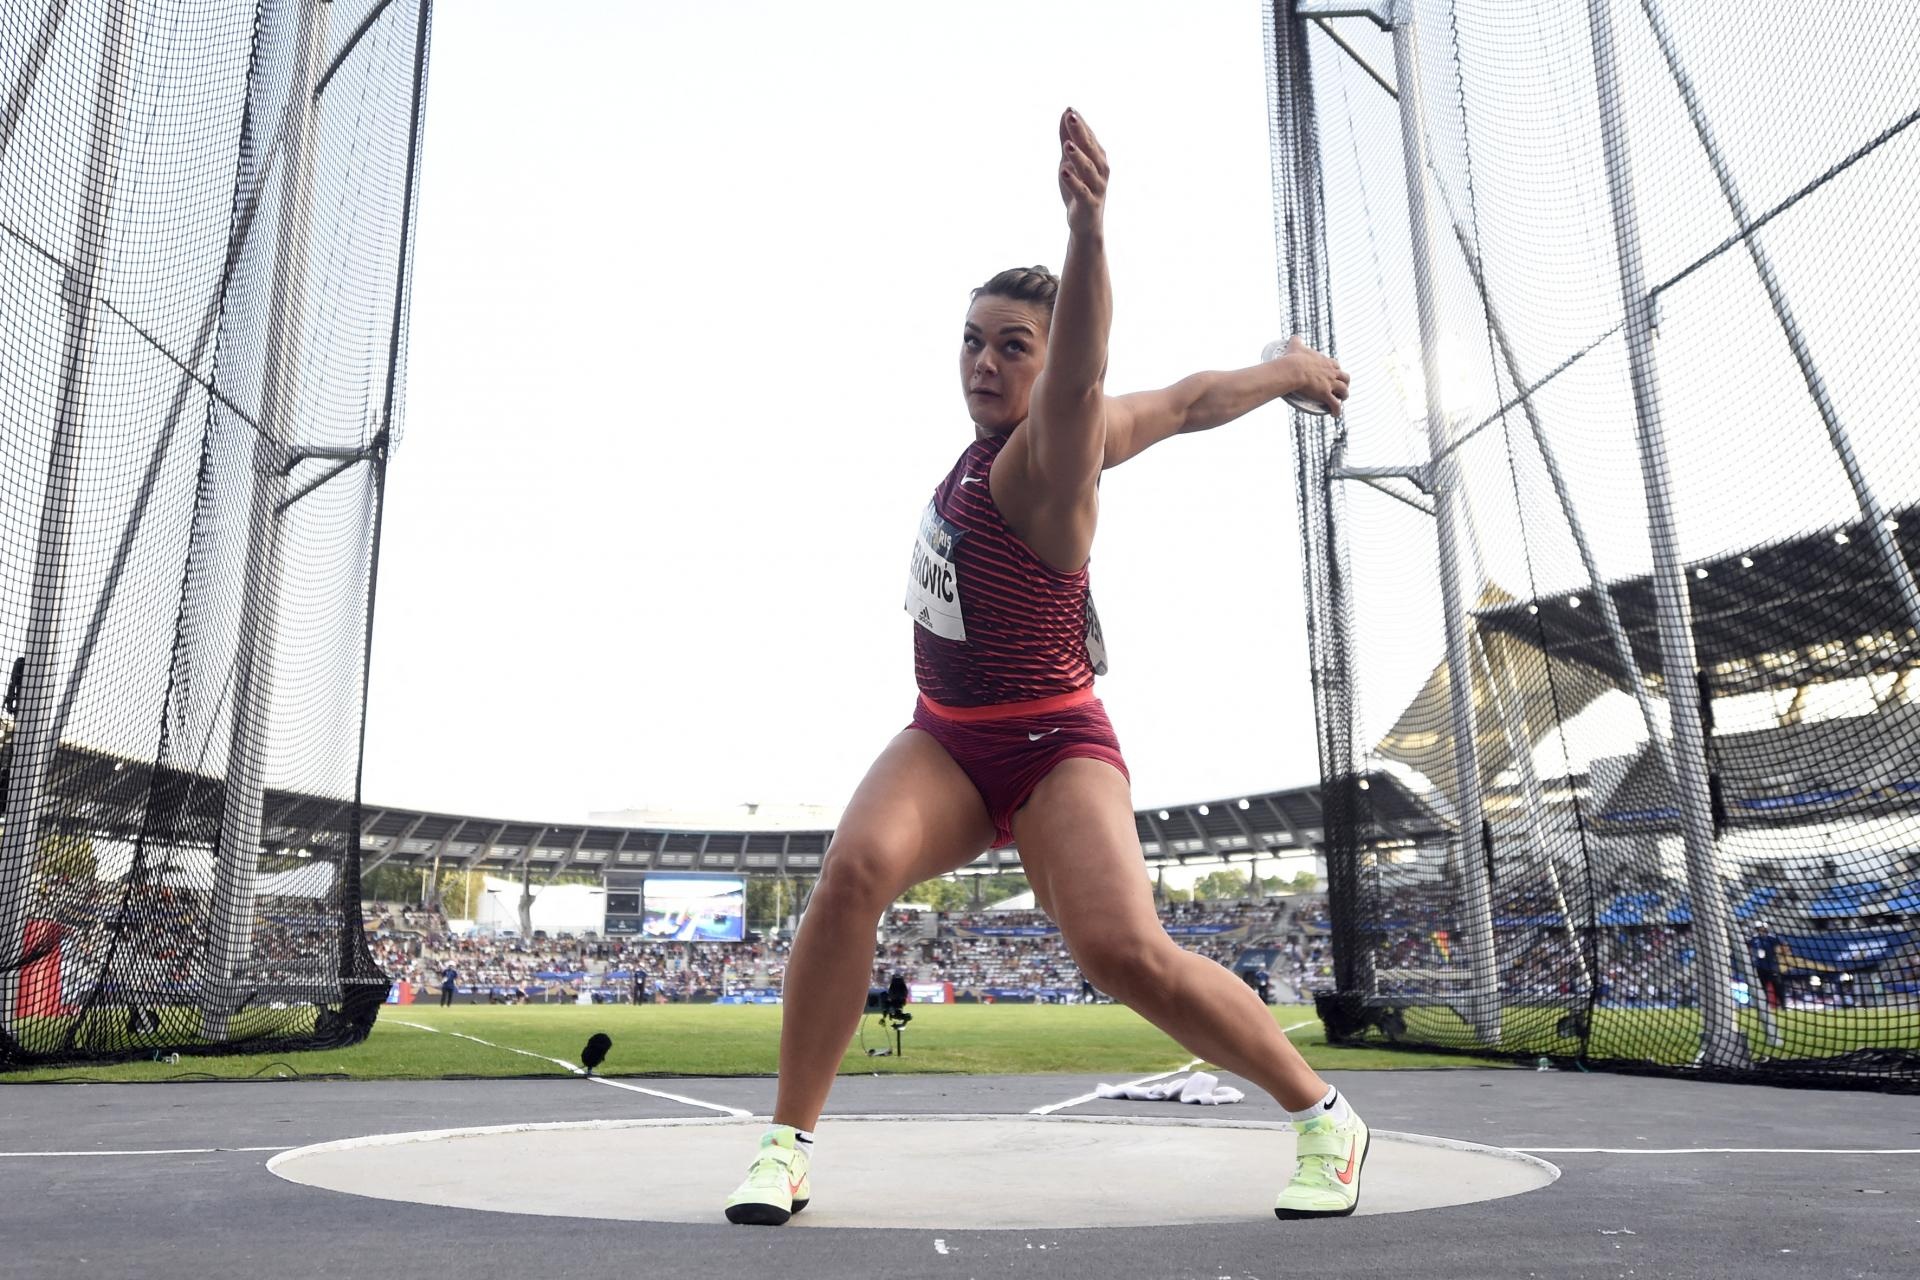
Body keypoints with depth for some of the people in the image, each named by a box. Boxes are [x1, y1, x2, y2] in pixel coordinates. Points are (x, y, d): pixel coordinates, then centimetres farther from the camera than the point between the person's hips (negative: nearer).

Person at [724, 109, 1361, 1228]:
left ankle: (1323, 1114, 0)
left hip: (1050, 746, -7)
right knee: (856, 871, -21)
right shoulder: (1040, 438, 6)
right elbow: (1194, 398, 15)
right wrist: (1286, 369, 30)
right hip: (944, 743, 7)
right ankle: (790, 1144, -12)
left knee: (1123, 946, -23)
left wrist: (1089, 231, -60)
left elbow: (1083, 385, -42)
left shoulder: (1046, 458, -17)